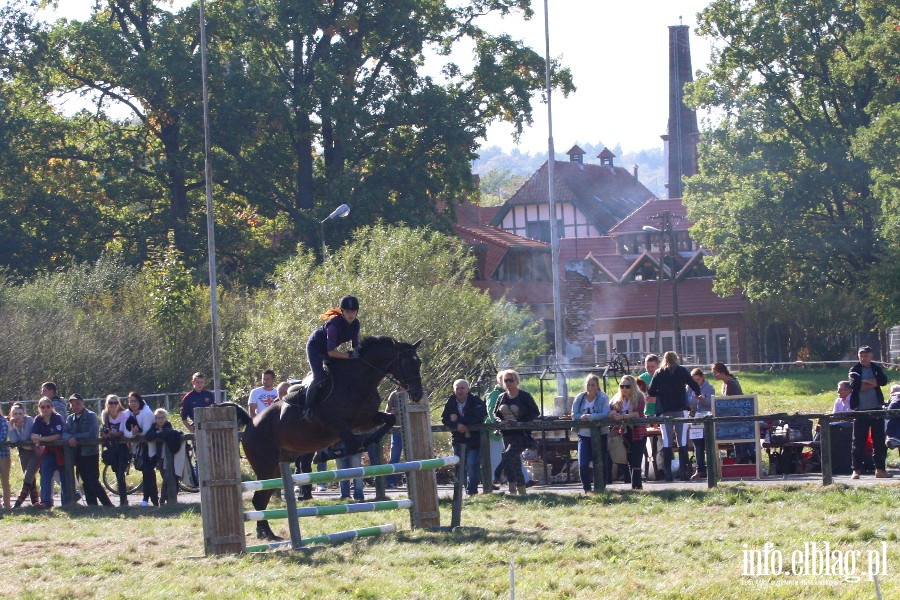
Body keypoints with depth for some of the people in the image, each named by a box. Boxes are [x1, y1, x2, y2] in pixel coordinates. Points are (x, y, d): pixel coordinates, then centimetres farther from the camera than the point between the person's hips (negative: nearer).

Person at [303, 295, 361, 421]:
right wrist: (349, 355, -41)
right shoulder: (334, 324, -35)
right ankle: (307, 409, -19)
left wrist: (357, 354, -23)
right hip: (315, 348, -8)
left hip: (329, 349, 8)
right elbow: (331, 352, -35)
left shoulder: (355, 324, -13)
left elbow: (355, 345, -2)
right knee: (320, 376, -24)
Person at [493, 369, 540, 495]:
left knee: (507, 456, -24)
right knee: (515, 463, 10)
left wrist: (519, 422, -15)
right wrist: (501, 421, -3)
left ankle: (512, 488, -22)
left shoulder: (524, 396, -4)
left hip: (521, 434, -7)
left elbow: (535, 413, -5)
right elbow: (495, 414, 20)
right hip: (507, 435, 7)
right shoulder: (502, 398, 12)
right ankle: (521, 491, 18)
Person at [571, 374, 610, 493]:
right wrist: (583, 417, -21)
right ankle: (586, 489, 8)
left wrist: (589, 417, -23)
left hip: (600, 434, -2)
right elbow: (574, 416, -2)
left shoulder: (603, 398, -4)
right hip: (584, 435, 2)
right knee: (583, 465, -7)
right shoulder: (579, 398, 4)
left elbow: (605, 414, -17)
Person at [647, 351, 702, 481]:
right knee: (682, 441, 0)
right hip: (680, 409, 0)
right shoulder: (682, 371, 7)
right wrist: (697, 395, 27)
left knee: (667, 442, 0)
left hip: (664, 411, 0)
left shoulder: (658, 373, 7)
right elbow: (695, 386, 6)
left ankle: (668, 473, -5)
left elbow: (651, 393, 2)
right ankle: (683, 472, -5)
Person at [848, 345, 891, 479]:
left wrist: (865, 382, -12)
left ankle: (880, 469, 9)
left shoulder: (877, 368, 10)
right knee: (858, 441, -2)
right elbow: (855, 385, -14)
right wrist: (873, 384, -9)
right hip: (860, 410, -2)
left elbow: (883, 380, -9)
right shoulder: (854, 370, 5)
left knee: (879, 440, 3)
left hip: (876, 408, 2)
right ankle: (856, 470, 1)